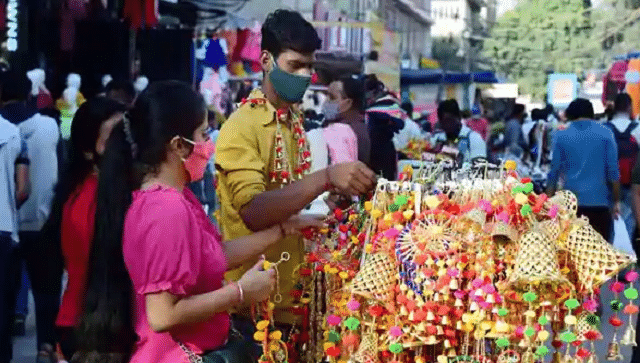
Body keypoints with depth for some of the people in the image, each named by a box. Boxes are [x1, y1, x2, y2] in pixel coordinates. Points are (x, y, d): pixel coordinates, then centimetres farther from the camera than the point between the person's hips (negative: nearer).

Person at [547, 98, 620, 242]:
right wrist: (616, 201, 7)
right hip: (599, 202, -1)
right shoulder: (605, 134, 2)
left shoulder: (562, 136, 4)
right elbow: (613, 172, 0)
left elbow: (554, 172, 6)